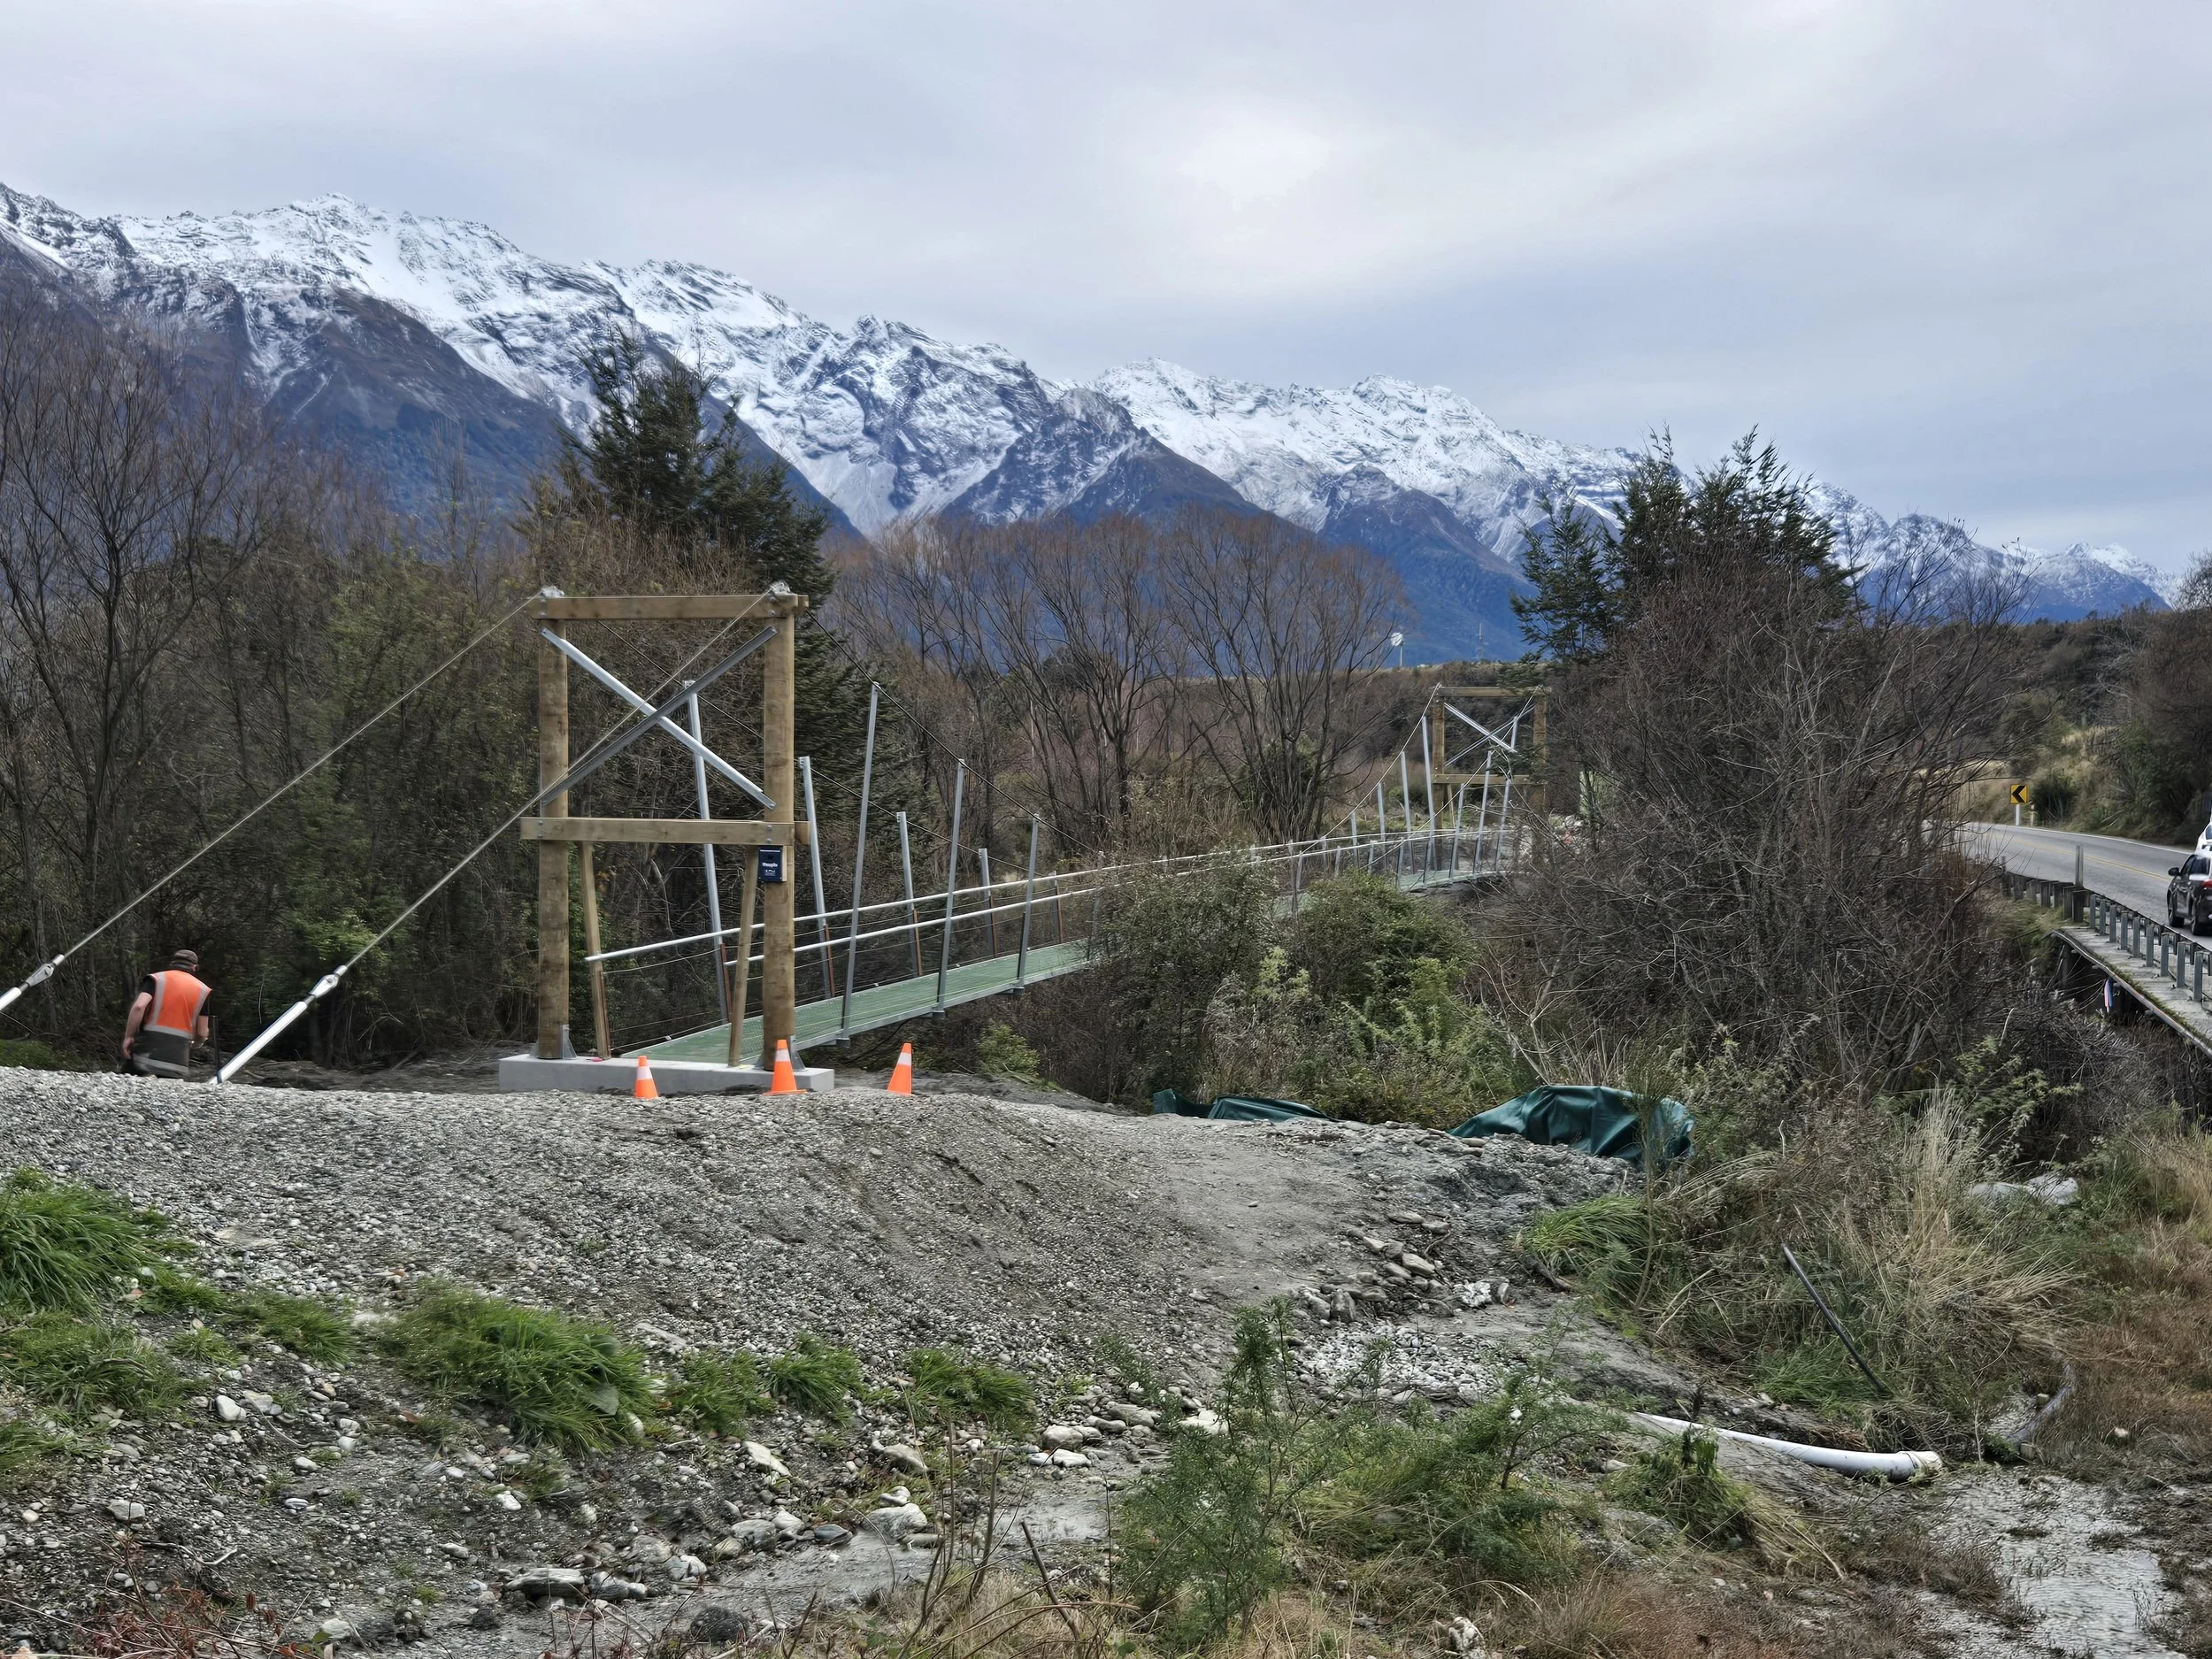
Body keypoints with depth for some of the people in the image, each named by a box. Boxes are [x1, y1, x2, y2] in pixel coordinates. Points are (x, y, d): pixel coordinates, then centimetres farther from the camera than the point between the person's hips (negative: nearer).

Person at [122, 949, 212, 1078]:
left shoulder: (156, 980, 5)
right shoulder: (201, 990, 10)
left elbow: (139, 1006, -14)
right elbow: (202, 1035, 6)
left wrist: (128, 1036, -7)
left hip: (147, 1052, -1)